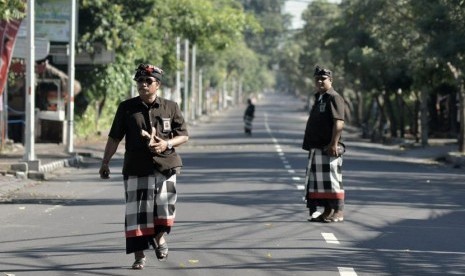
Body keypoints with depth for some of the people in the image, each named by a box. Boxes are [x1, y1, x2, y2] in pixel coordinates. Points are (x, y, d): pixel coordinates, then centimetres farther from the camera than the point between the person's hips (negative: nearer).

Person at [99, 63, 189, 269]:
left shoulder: (170, 107, 5)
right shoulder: (127, 108, 5)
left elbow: (184, 136, 9)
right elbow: (114, 137, 9)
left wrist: (167, 144, -11)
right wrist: (105, 162, 6)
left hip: (165, 165, 0)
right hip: (136, 167, 0)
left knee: (164, 205, -6)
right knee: (137, 211, -3)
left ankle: (159, 237, 27)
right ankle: (139, 256, 5)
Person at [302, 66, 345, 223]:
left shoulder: (334, 98, -9)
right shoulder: (318, 98, 20)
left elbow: (339, 122, -19)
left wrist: (334, 143, -25)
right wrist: (309, 145, 22)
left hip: (329, 148, -10)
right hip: (316, 147, 10)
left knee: (332, 179, -9)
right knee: (318, 180, 11)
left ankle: (338, 212, -5)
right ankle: (327, 211, 17)